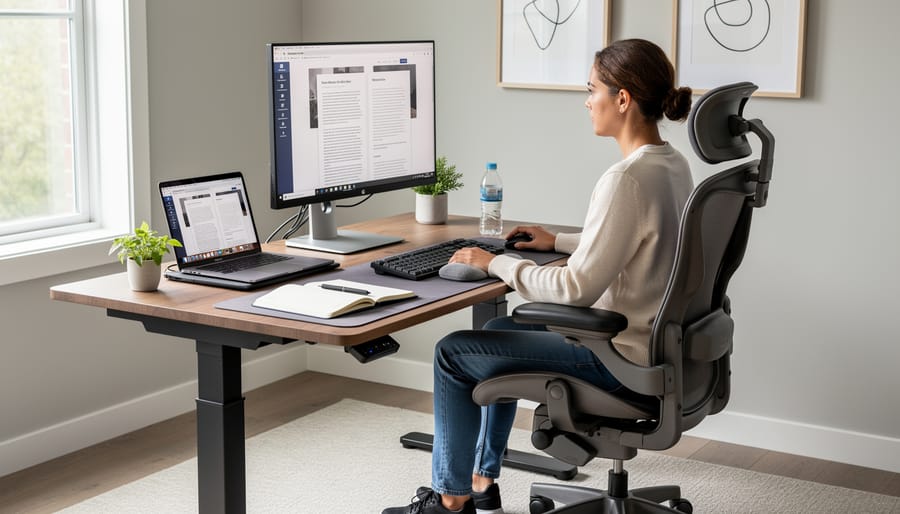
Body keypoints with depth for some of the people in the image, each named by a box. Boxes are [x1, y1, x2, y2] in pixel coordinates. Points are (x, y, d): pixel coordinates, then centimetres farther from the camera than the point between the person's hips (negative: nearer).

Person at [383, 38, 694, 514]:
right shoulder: (673, 165, 4)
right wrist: (559, 241, 19)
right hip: (653, 342, 10)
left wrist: (496, 264, -14)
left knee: (454, 353, 0)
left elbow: (576, 288, -26)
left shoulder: (627, 180, -27)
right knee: (500, 331, 25)